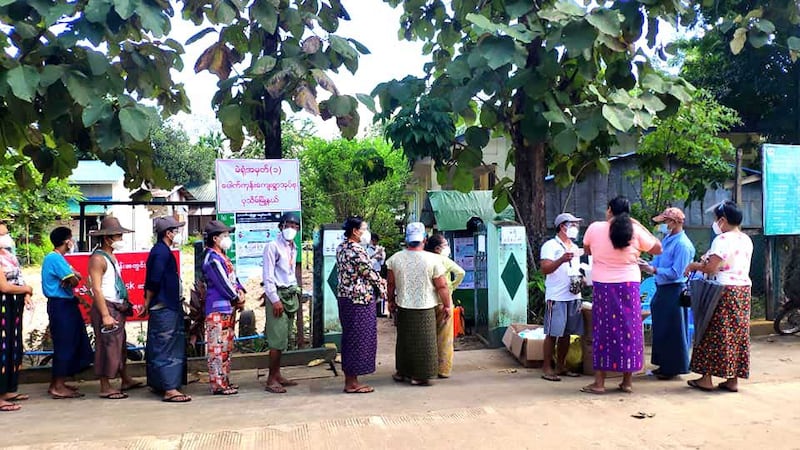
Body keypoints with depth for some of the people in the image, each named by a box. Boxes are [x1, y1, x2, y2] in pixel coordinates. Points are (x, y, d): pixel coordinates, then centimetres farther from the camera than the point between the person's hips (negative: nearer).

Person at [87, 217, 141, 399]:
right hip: (106, 307, -10)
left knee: (121, 345, 17)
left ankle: (126, 381, 29)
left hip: (118, 307, 10)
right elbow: (96, 290, -20)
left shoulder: (111, 256, 15)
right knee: (108, 347, -6)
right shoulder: (98, 258, -14)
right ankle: (105, 388, 2)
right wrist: (105, 315, -24)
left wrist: (124, 306, 16)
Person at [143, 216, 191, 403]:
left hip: (167, 307, 10)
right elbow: (153, 282, -20)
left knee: (159, 348, 16)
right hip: (164, 309, -10)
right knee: (167, 348, -8)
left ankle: (158, 384, 24)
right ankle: (170, 389, -7)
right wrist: (148, 303, -9)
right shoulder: (161, 252, -17)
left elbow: (153, 282, 18)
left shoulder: (161, 251, 14)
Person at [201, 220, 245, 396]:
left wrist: (240, 291, 0)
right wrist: (237, 299, -6)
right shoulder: (212, 258, -14)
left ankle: (225, 381, 23)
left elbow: (233, 278, 19)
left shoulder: (222, 256, 16)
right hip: (217, 309, -11)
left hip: (227, 308, 11)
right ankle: (218, 385, -2)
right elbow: (222, 283, -17)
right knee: (218, 348, -6)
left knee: (227, 347, 15)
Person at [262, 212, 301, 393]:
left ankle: (277, 375, 17)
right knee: (278, 339, -10)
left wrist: (295, 294, 13)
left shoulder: (293, 248, 16)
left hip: (291, 295, 8)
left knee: (284, 338, 10)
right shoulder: (273, 247, -9)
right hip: (277, 295, -8)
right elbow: (268, 277, -13)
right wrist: (275, 300, -17)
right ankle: (271, 380, -5)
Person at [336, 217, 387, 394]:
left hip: (345, 297, 10)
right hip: (360, 299, -10)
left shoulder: (341, 248, 12)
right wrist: (383, 286, 1)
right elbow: (369, 273, -14)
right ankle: (352, 384, 5)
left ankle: (349, 380, 21)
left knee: (350, 338, 14)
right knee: (359, 338, -2)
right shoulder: (356, 249, -17)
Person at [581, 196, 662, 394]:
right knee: (628, 329, 9)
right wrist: (639, 226, 11)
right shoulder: (635, 231, -3)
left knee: (603, 331, 4)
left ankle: (599, 383, 5)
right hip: (629, 286, 1)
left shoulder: (595, 228, -4)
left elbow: (587, 250, 14)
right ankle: (627, 381, 15)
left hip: (603, 286, -1)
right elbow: (658, 249, 10)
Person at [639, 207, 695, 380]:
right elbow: (658, 262, 17)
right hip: (662, 289, 9)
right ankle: (664, 365, 28)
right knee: (660, 329, 16)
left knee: (672, 331, 0)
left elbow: (675, 273, -21)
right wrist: (647, 265, -1)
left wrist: (653, 270, -23)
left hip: (674, 291, -9)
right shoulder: (666, 240, 10)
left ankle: (673, 368, 11)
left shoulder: (682, 244, -18)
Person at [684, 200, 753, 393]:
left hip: (724, 291, -8)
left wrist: (694, 266, -3)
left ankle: (706, 378, 6)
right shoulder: (747, 240, 11)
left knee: (715, 334, 0)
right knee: (737, 333, 9)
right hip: (743, 290, 8)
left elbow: (710, 268, -21)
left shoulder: (723, 239, -15)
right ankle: (733, 379, 13)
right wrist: (704, 263, 14)